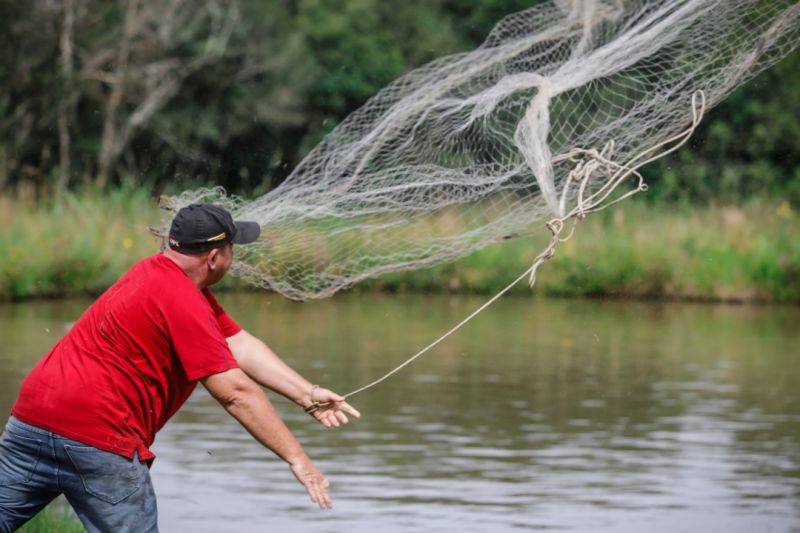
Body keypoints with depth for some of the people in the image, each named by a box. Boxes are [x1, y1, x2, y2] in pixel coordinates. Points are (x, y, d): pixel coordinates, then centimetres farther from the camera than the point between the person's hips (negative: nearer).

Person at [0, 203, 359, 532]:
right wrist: (298, 459, -12)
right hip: (97, 436, -9)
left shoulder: (157, 273, 16)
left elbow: (240, 345, 12)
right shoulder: (182, 301, -14)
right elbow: (235, 393, -16)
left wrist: (308, 395, 6)